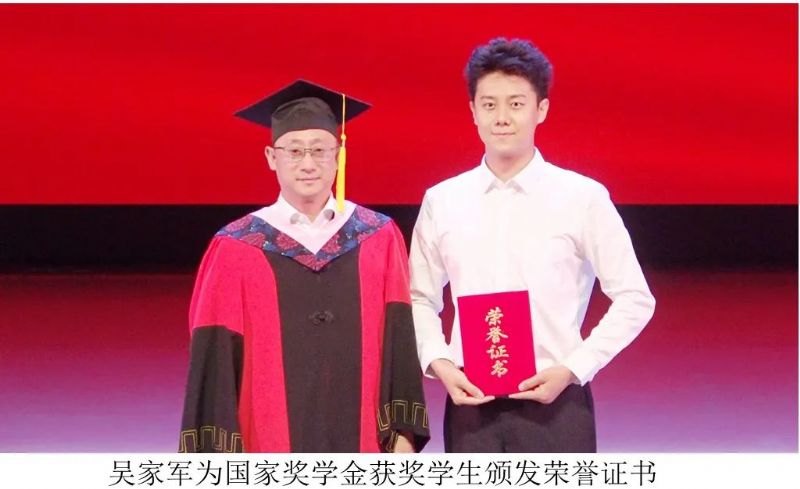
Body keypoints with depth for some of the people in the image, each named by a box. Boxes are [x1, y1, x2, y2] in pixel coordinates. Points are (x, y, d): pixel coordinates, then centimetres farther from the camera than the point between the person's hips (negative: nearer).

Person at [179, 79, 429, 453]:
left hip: (361, 445, 2)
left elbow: (400, 342, 5)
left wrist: (403, 434, -1)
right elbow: (216, 358, -1)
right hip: (269, 446, -1)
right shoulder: (237, 250, 0)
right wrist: (224, 457, -5)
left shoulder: (378, 239, 5)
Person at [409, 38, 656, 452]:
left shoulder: (582, 197, -2)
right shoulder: (441, 202, 6)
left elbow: (634, 300, 1)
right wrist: (439, 364, -3)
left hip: (554, 403, -2)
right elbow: (420, 299, 14)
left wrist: (572, 369, -8)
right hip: (470, 404, 2)